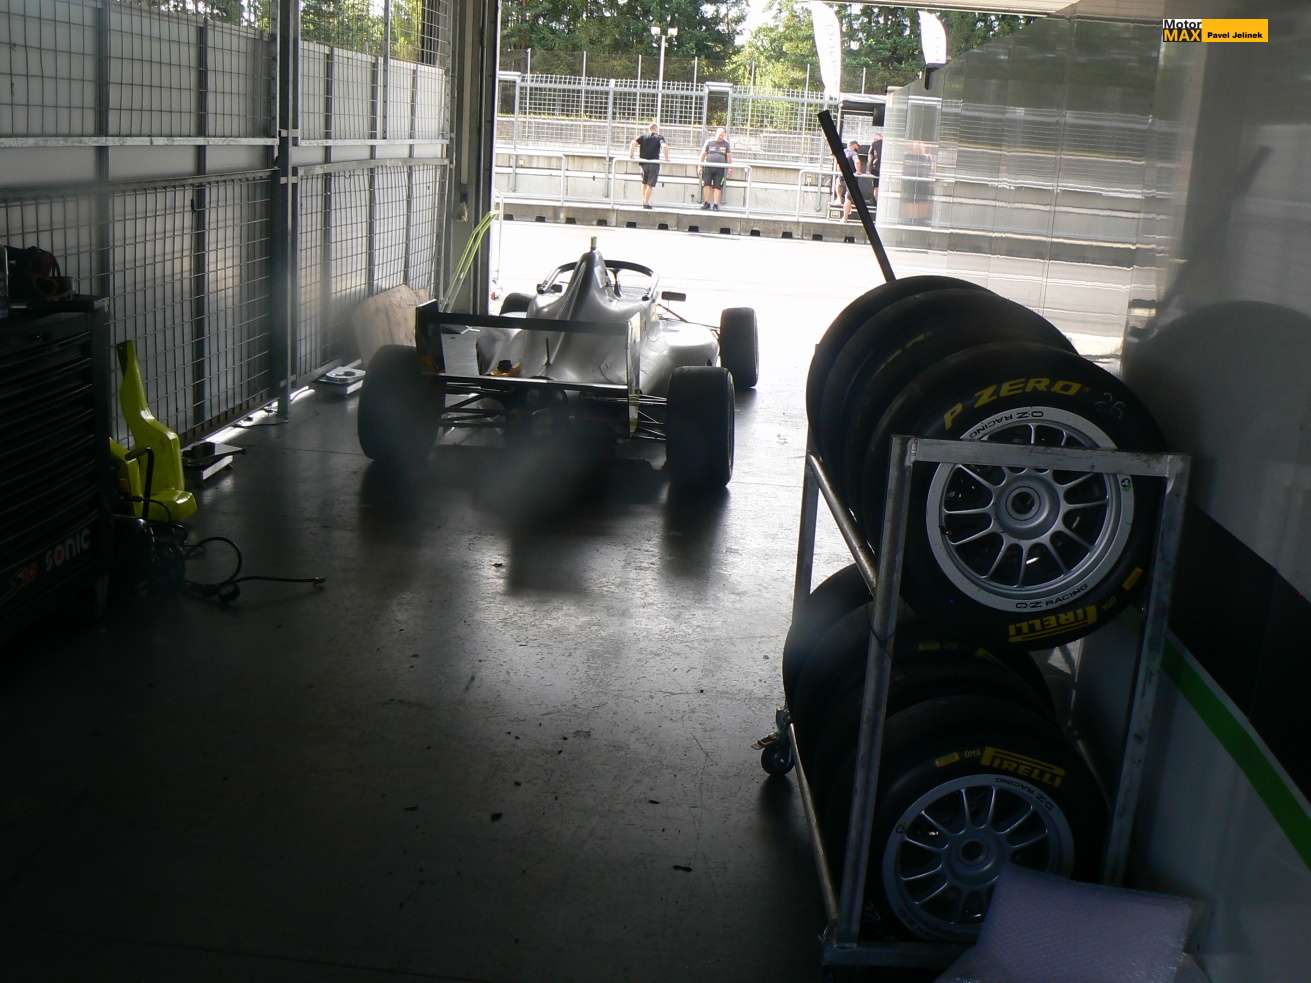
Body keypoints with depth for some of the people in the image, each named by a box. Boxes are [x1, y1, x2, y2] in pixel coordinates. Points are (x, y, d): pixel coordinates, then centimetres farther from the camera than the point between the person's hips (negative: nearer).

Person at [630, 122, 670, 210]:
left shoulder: (642, 137, 10)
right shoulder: (659, 138, 3)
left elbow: (633, 143, -5)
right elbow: (664, 146, -16)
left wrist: (630, 155, 0)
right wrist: (666, 158, -8)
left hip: (643, 162, 3)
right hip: (654, 163, -3)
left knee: (644, 182, 21)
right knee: (650, 184, 4)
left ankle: (644, 200, 21)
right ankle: (646, 203, 3)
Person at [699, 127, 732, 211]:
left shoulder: (726, 144, 8)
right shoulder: (709, 142, 7)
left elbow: (729, 157, 10)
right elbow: (703, 154, 10)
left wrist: (729, 168, 4)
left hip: (720, 169, 0)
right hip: (708, 167, 0)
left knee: (717, 187, -3)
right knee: (706, 184, -8)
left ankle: (715, 205, 1)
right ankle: (706, 203, 2)